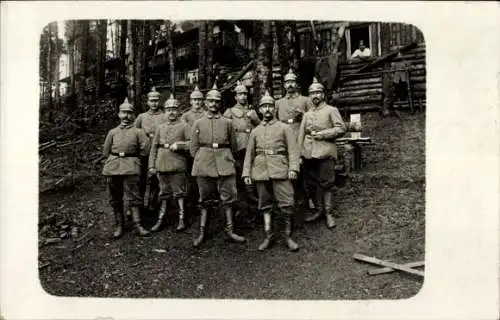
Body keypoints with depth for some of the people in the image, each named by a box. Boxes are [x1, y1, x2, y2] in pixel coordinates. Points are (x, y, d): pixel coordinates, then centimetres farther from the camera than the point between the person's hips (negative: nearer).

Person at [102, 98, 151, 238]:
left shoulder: (138, 132, 6)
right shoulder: (112, 132, 14)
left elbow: (145, 149, 1)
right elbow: (105, 151, 18)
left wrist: (131, 157, 8)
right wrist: (115, 157, 13)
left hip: (131, 168, -3)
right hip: (112, 167, 3)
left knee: (133, 196, -7)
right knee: (115, 198, 7)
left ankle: (138, 224, -3)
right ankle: (119, 225, 16)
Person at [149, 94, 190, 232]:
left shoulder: (184, 126, 1)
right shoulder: (160, 127, 12)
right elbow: (154, 147, 12)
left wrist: (178, 145, -18)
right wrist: (152, 165, 6)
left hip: (177, 165, -4)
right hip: (162, 165, 4)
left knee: (179, 193, 2)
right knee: (163, 193, 11)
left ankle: (181, 219, 12)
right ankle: (160, 219, 19)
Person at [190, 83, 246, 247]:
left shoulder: (227, 122, 8)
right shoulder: (198, 123, 7)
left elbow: (233, 146, 12)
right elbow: (194, 147, 8)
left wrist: (227, 159, 9)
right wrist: (200, 162, 1)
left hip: (224, 164, 0)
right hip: (204, 165, 0)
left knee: (227, 198, 2)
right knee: (204, 200, 7)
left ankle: (230, 230, 13)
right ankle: (202, 232, 14)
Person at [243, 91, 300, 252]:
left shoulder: (284, 128, 7)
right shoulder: (255, 131, 16)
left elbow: (292, 149, 0)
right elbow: (249, 153, 14)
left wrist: (293, 168, -13)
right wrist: (246, 173, 6)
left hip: (280, 170, -3)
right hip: (261, 170, 3)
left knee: (287, 204, -5)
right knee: (265, 204, 8)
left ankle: (288, 236, 8)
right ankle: (268, 236, 17)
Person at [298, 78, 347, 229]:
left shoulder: (331, 110, 3)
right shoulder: (307, 114, 17)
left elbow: (341, 128, -5)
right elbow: (301, 134, 14)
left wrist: (322, 134, -11)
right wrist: (300, 152, 4)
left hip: (325, 152, -5)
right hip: (309, 153, 5)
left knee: (326, 183, -3)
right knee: (313, 182, 9)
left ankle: (329, 213, 4)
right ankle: (319, 209, 21)